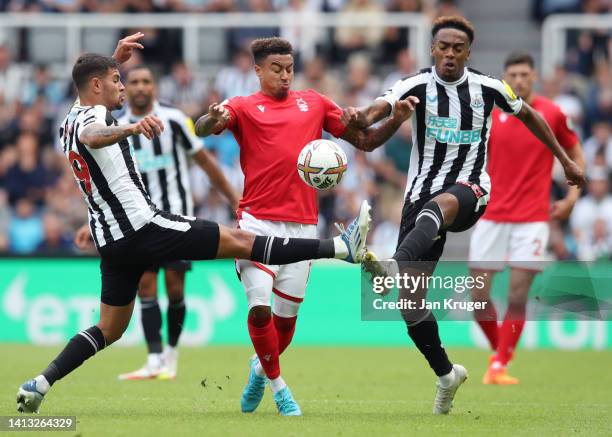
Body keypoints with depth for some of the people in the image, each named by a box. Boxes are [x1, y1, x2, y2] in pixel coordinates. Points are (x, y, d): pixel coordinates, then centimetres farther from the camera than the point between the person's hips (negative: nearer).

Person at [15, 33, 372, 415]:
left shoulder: (70, 121, 15)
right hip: (143, 226, -9)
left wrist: (116, 57, 40)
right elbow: (92, 137, -39)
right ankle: (342, 248, -9)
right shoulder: (93, 116, -12)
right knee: (240, 241, -9)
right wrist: (131, 128, -57)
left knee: (110, 329, 15)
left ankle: (38, 386, 3)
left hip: (113, 241, 9)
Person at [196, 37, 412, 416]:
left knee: (287, 315, 7)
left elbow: (366, 139, 16)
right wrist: (214, 118, -37)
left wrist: (396, 119, -2)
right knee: (260, 308, -16)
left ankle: (261, 368, 38)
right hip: (259, 221, -3)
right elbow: (201, 130, -14)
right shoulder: (244, 107, 4)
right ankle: (277, 385, 6)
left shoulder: (315, 103, 14)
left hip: (302, 225, 3)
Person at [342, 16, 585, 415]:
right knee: (409, 298, -4)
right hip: (423, 194, 2)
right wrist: (360, 118, -46)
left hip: (470, 192, -2)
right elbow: (379, 108, -22)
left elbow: (529, 115, 23)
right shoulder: (418, 86, -2)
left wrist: (566, 160, 26)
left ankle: (394, 269, -67)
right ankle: (446, 374, 18)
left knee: (440, 203, -41)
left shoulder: (488, 88, 4)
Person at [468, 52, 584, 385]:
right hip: (492, 216, 2)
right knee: (479, 296, 0)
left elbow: (575, 155, 12)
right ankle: (498, 349, 23)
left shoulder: (551, 114, -1)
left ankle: (500, 365, -1)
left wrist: (572, 196, 2)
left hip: (532, 217, -2)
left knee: (517, 297, -9)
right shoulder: (490, 114, 1)